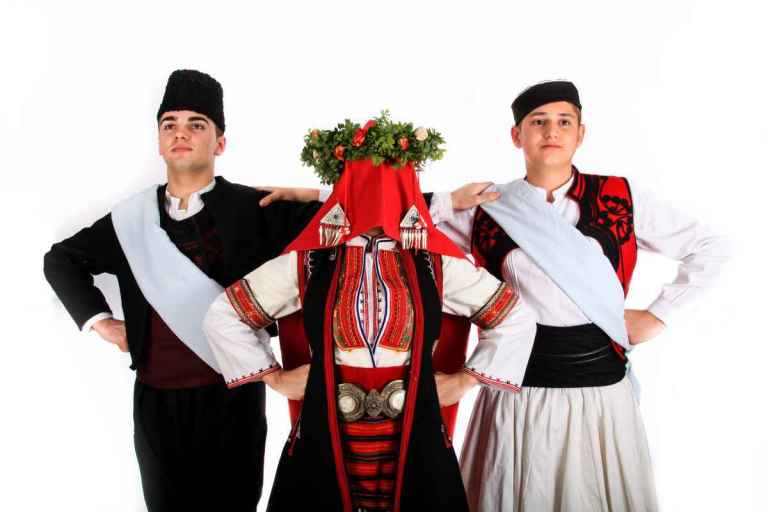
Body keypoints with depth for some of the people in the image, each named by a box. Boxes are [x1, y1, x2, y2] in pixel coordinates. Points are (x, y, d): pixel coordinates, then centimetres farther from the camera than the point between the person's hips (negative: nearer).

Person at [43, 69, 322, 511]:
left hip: (232, 395, -3)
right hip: (156, 398, 3)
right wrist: (99, 320, 8)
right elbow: (62, 259, 19)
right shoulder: (132, 218, 3)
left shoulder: (256, 209, -7)